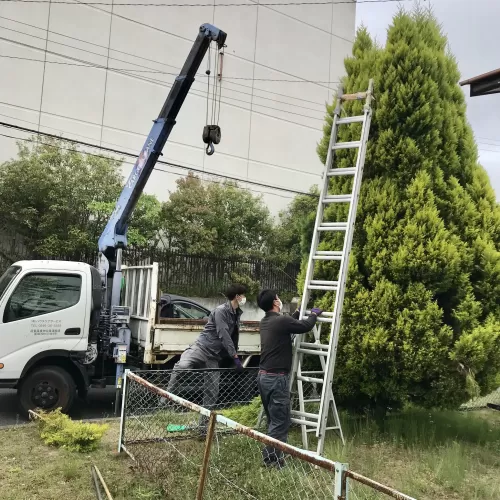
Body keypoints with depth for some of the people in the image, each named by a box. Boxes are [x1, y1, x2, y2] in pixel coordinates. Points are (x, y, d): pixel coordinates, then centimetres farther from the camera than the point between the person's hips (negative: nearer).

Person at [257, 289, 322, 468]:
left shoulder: (265, 322, 11)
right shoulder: (281, 321, -16)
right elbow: (305, 326, -4)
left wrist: (298, 312, 39)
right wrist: (314, 314, 15)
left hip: (264, 376, 9)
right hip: (276, 378, -9)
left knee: (273, 420, 17)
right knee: (280, 422, -2)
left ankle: (271, 457, 22)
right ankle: (272, 459, 1)